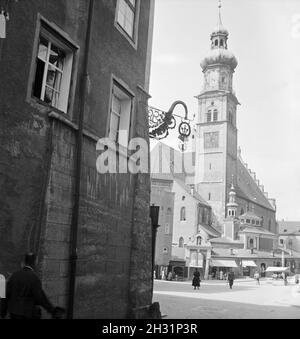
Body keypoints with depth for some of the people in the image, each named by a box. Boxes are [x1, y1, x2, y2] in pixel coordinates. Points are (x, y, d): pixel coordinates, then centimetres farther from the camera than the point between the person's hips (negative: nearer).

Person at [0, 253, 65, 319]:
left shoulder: (14, 275, 1)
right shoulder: (34, 277, -16)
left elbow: (7, 294, 5)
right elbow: (41, 298, -19)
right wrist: (53, 311, -13)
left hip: (14, 312, 6)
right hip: (27, 314, -6)